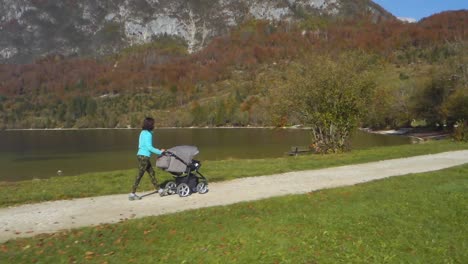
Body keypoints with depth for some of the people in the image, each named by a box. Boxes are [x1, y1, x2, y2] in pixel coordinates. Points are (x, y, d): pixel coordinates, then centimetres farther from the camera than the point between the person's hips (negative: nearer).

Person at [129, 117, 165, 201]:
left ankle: (159, 189, 23)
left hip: (140, 155, 10)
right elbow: (149, 147, -20)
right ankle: (132, 194, 2)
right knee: (139, 175, -3)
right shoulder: (148, 134, -15)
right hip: (144, 156, -10)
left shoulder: (143, 132, 13)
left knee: (151, 172, 15)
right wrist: (159, 152, -12)